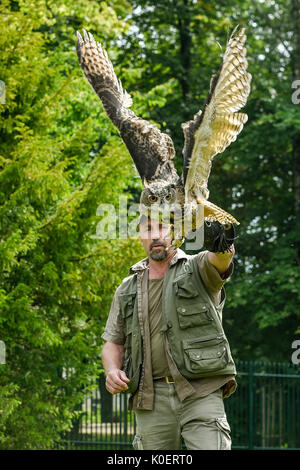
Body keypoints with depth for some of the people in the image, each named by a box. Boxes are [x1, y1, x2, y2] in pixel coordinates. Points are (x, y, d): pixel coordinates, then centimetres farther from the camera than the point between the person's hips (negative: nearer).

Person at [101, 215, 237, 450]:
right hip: (152, 400, 4)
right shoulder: (128, 289, 17)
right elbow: (114, 343, 20)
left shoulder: (197, 269, 4)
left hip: (200, 395, -4)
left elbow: (221, 257, -21)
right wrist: (112, 370, -3)